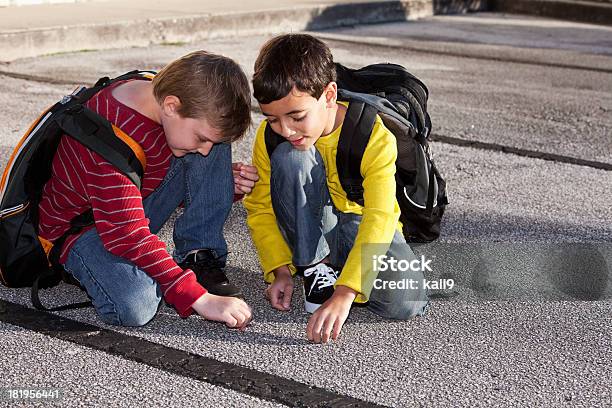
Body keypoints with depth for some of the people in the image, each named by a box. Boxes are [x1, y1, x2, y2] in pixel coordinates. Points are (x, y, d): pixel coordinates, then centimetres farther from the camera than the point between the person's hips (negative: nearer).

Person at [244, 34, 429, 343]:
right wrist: (280, 269, -19)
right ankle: (314, 266, -14)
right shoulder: (270, 137, -16)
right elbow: (260, 208, -6)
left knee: (405, 304, -28)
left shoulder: (374, 136, -27)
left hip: (361, 226, -1)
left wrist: (344, 295, -46)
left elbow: (379, 218, -36)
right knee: (290, 158, -28)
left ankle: (339, 275, 3)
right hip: (311, 228, 2)